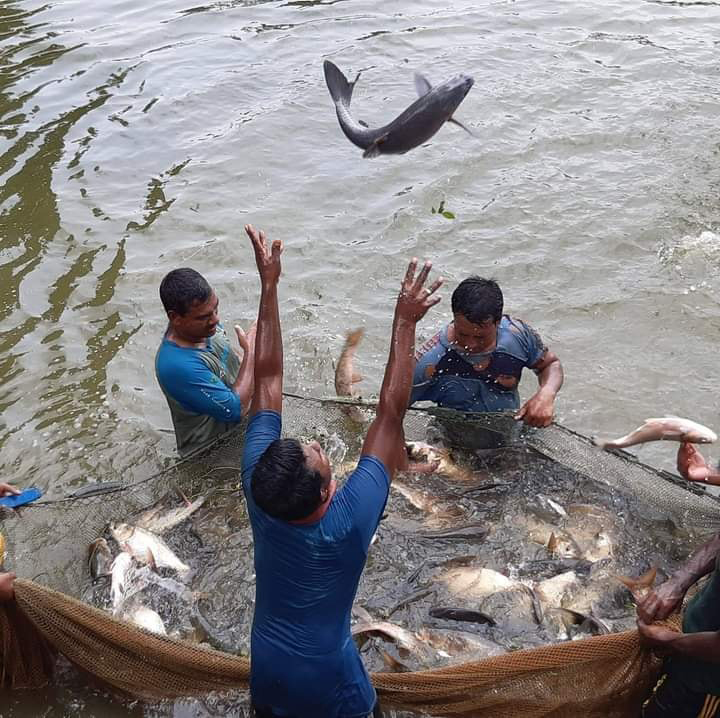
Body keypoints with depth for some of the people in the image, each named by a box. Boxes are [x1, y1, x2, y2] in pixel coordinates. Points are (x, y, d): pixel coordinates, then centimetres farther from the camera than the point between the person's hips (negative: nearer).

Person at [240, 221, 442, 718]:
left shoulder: (260, 490, -27)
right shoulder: (349, 521, -37)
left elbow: (269, 381, -24)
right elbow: (391, 415, -33)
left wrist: (269, 285, -21)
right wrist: (405, 323, -31)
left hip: (265, 671, 3)